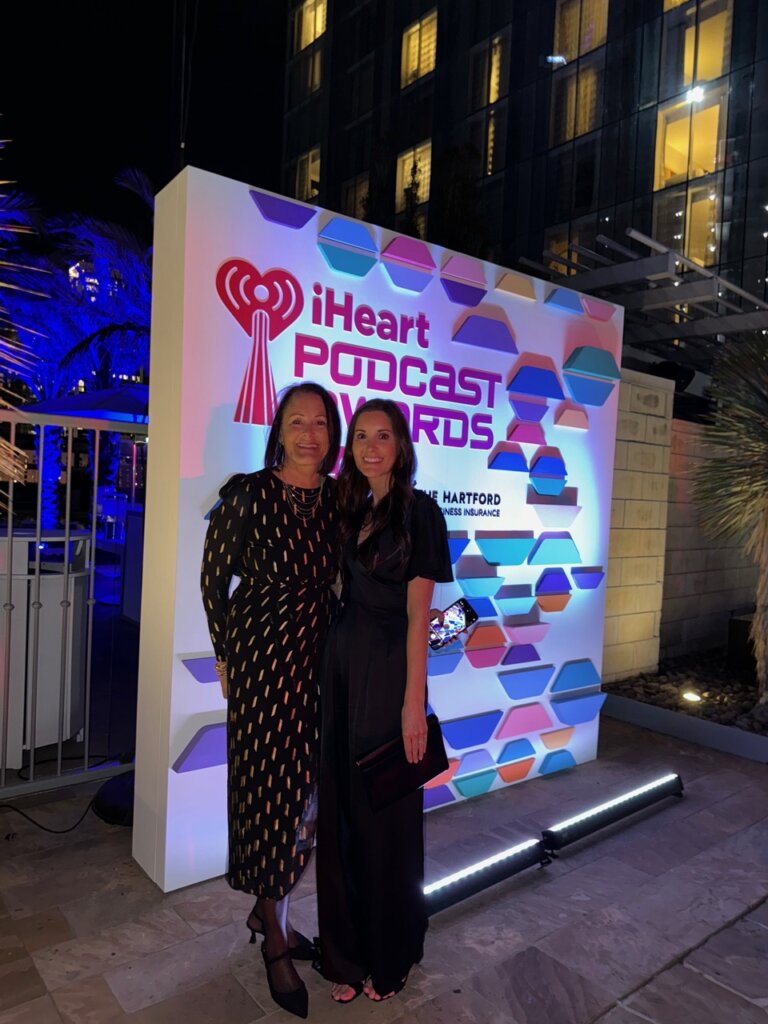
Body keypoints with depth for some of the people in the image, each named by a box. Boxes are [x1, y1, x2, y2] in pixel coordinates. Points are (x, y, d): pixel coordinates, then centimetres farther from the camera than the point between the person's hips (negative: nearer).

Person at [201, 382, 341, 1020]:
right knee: (269, 784, 5)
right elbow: (214, 576, -3)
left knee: (307, 786, 13)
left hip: (320, 657, 5)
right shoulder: (248, 494, -10)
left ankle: (270, 911, 37)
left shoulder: (340, 499, 2)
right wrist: (225, 656, 0)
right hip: (261, 656, -4)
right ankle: (276, 941, 25)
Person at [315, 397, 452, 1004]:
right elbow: (343, 592, 10)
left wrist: (413, 702, -15)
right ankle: (348, 953, 32)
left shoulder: (419, 511, -8)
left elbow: (418, 613, -12)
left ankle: (389, 957, 31)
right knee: (340, 809, 13)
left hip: (388, 668, -6)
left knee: (385, 816, 8)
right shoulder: (350, 509, 10)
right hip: (341, 662, 6)